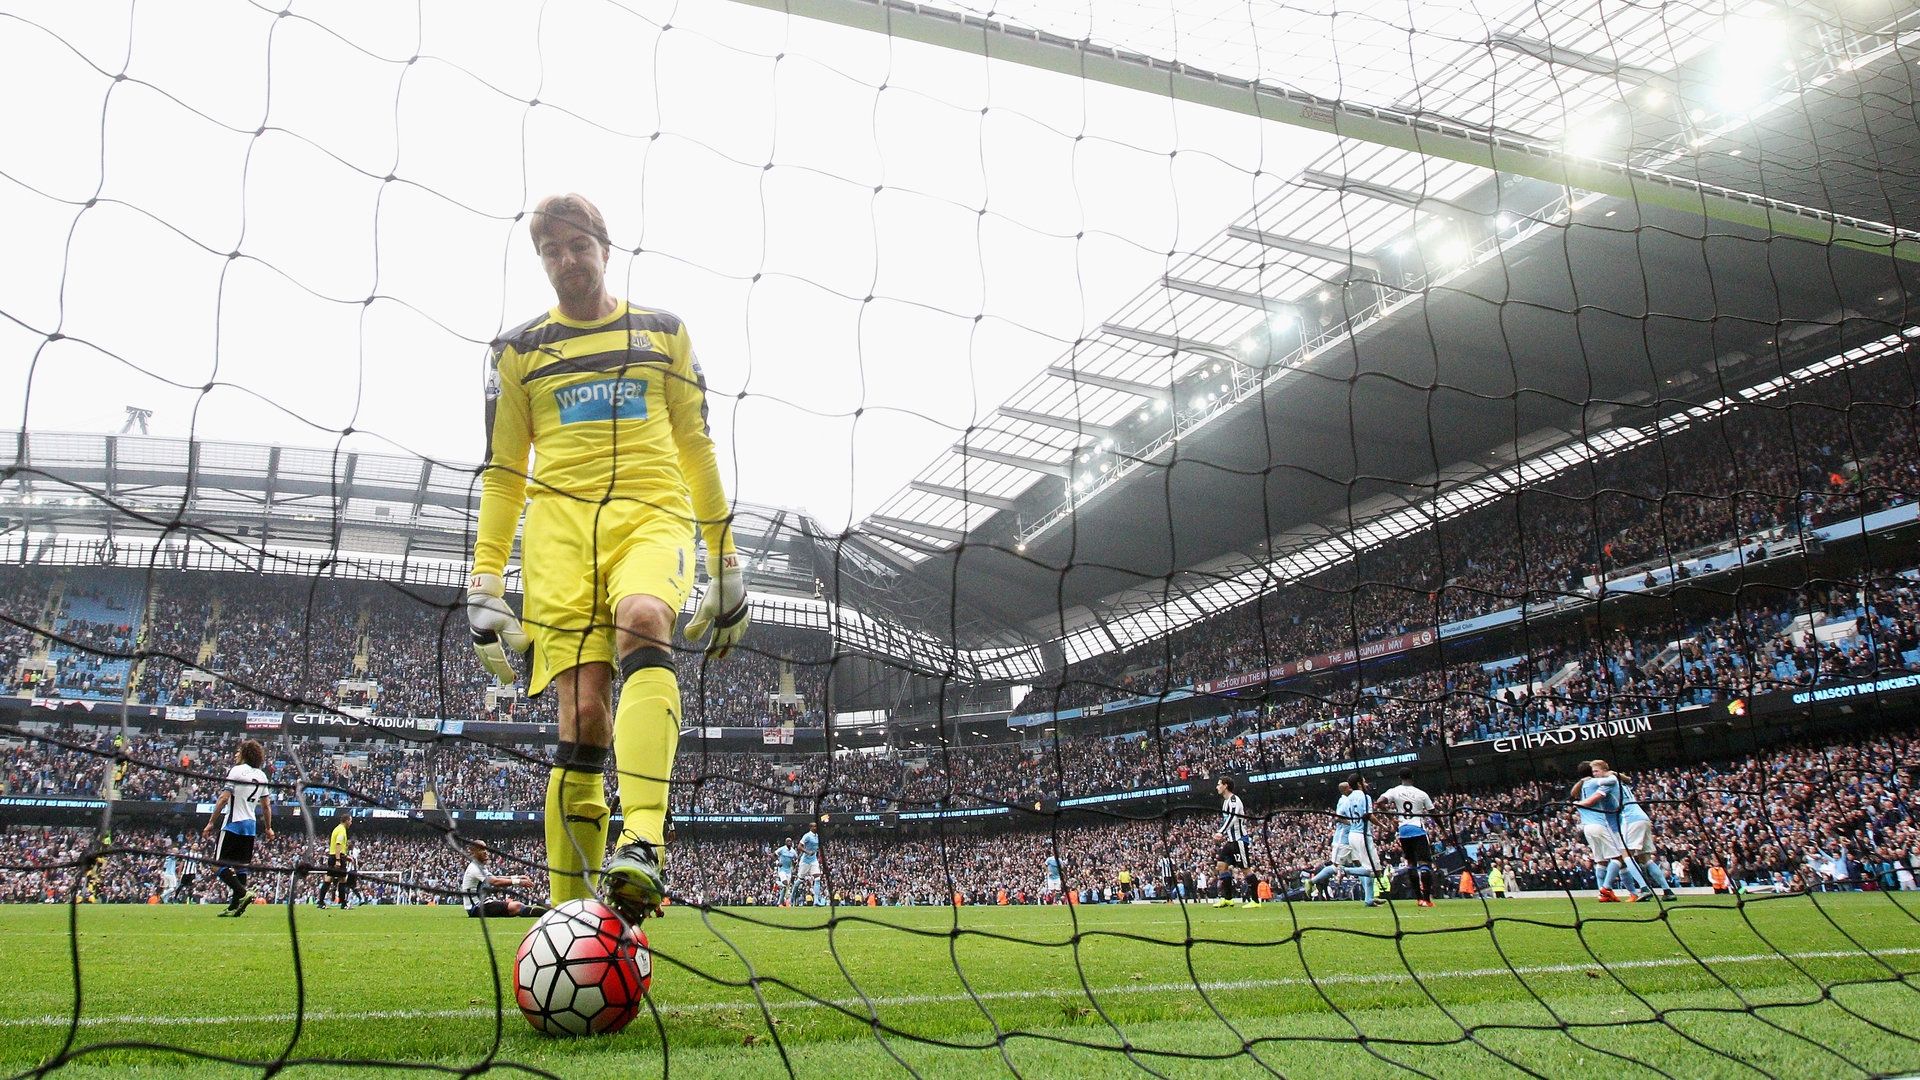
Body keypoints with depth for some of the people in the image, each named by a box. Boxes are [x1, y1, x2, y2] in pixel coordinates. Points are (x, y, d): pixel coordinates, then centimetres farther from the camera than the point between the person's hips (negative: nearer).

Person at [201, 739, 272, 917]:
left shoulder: (236, 770, -7)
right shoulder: (261, 775, 12)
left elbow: (224, 798, -12)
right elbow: (266, 805, 14)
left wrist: (211, 823, -9)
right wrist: (268, 828, 22)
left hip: (233, 824, -6)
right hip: (250, 825, 6)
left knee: (221, 864, -4)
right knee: (241, 866, 8)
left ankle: (243, 893, -22)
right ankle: (235, 906, 6)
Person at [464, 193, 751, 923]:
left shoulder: (664, 333, 17)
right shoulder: (517, 350, 17)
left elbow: (696, 449, 18)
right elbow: (502, 472, 16)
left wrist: (726, 564, 14)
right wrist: (484, 584, 8)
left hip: (652, 513, 0)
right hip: (561, 523, 1)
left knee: (642, 619, -36)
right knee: (582, 717, -11)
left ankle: (642, 849, -47)